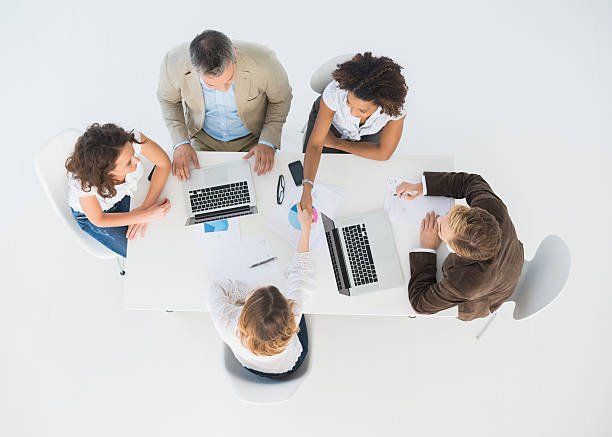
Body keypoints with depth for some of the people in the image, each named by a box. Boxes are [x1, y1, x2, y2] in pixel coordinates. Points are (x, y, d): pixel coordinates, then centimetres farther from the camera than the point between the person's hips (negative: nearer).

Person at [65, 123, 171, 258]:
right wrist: (146, 215, -28)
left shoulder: (132, 139, -37)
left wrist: (146, 206, -25)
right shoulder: (83, 181, -42)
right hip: (90, 214, -3)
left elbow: (164, 164, -19)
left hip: (123, 196, 3)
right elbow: (98, 220, -23)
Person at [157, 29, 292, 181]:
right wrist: (180, 142, -15)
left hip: (251, 139, -1)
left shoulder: (263, 62, -33)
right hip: (203, 139, 1)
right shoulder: (174, 64, -28)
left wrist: (268, 143, -20)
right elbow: (168, 99, -4)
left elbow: (281, 100, -11)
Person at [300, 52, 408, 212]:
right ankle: (310, 130, 30)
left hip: (367, 133, 1)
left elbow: (383, 153, -25)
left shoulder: (395, 105, -40)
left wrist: (336, 142, -21)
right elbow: (315, 144, -37)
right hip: (329, 118, 0)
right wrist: (306, 190, -50)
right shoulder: (334, 92, -44)